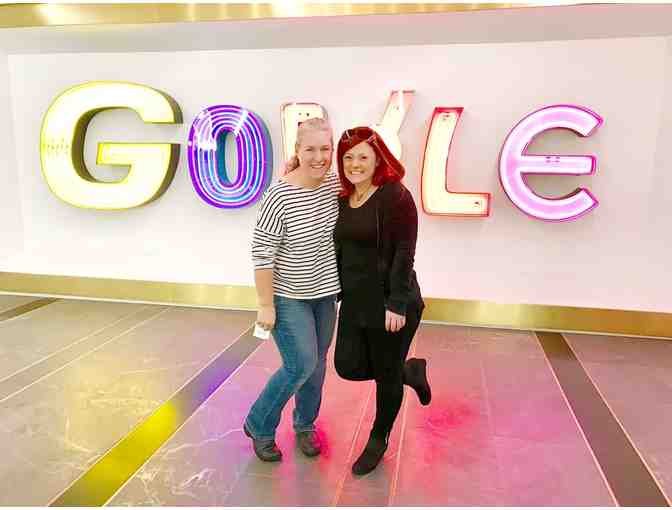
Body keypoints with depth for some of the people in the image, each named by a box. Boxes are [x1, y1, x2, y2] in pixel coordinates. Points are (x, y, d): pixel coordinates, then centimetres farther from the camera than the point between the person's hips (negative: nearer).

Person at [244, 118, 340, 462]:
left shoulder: (336, 184, -3)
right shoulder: (280, 196, -23)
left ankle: (305, 425, 37)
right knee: (301, 365, -6)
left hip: (324, 292, 6)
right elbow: (262, 253, -19)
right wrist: (266, 305, -17)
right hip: (288, 296, -6)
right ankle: (258, 426, 19)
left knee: (318, 363, 14)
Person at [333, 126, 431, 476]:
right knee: (348, 367, 9)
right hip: (355, 302, 7)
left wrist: (397, 304, -19)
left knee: (387, 374, 9)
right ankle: (411, 371, 36)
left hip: (391, 304, -7)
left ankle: (378, 440, 36)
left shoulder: (395, 196, -14)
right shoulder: (342, 199, 8)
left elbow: (403, 253, -17)